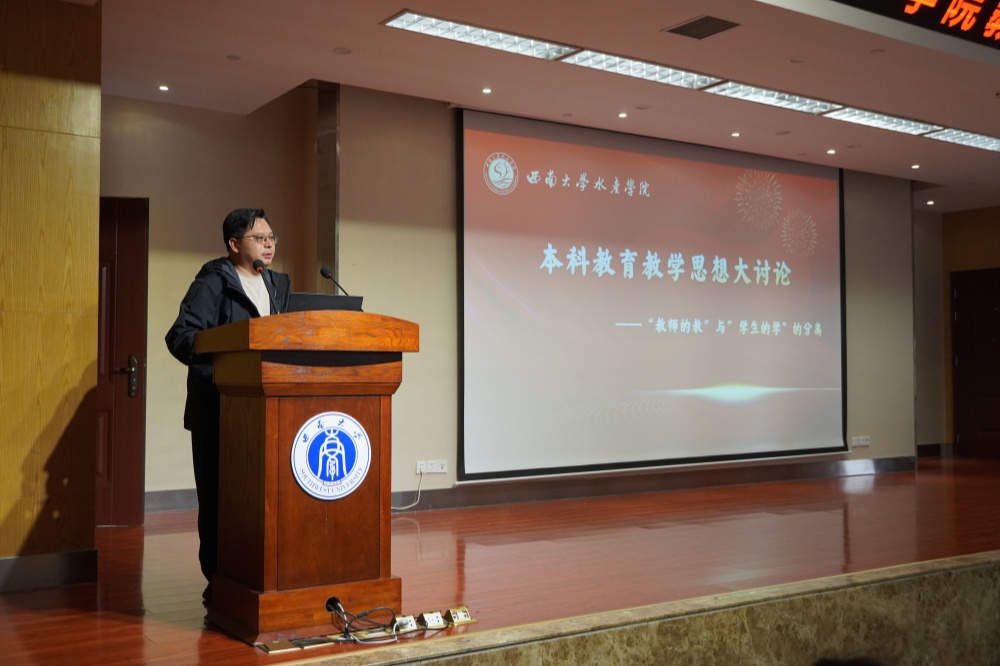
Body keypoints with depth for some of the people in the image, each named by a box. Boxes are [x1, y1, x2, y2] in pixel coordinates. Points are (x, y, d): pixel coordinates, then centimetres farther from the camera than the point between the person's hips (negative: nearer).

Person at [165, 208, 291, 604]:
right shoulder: (211, 285, -4)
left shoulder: (279, 286, 17)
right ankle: (218, 582, 12)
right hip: (219, 411, -6)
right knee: (219, 498, 0)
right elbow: (180, 337, -14)